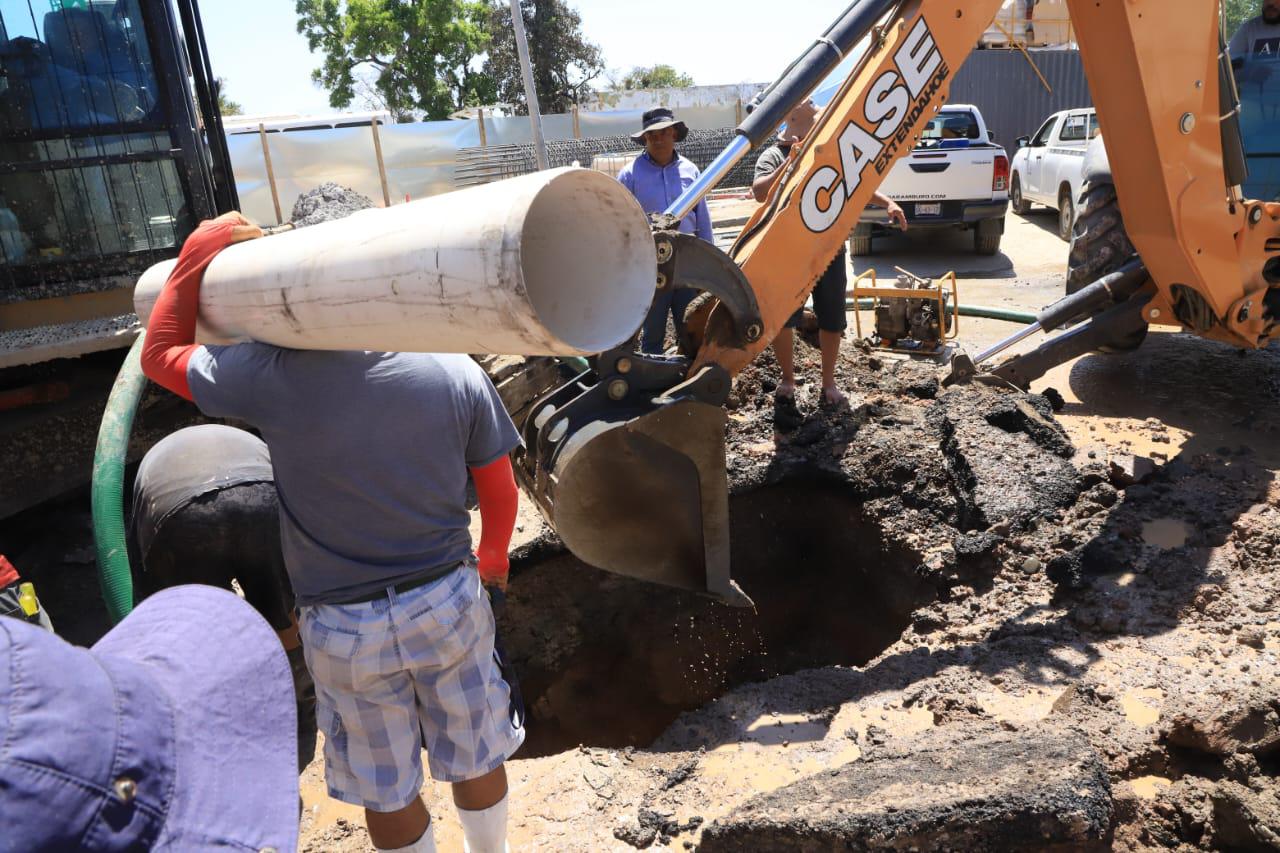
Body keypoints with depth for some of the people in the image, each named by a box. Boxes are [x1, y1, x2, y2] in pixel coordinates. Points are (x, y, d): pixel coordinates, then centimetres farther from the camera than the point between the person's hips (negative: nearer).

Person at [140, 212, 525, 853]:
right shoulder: (456, 372, -15)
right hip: (449, 603, 2)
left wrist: (196, 257, 5)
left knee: (388, 791, 21)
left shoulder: (274, 378, -21)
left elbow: (159, 355, -1)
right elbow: (499, 491, -2)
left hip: (344, 629, -2)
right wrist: (493, 557, 17)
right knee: (475, 759, 24)